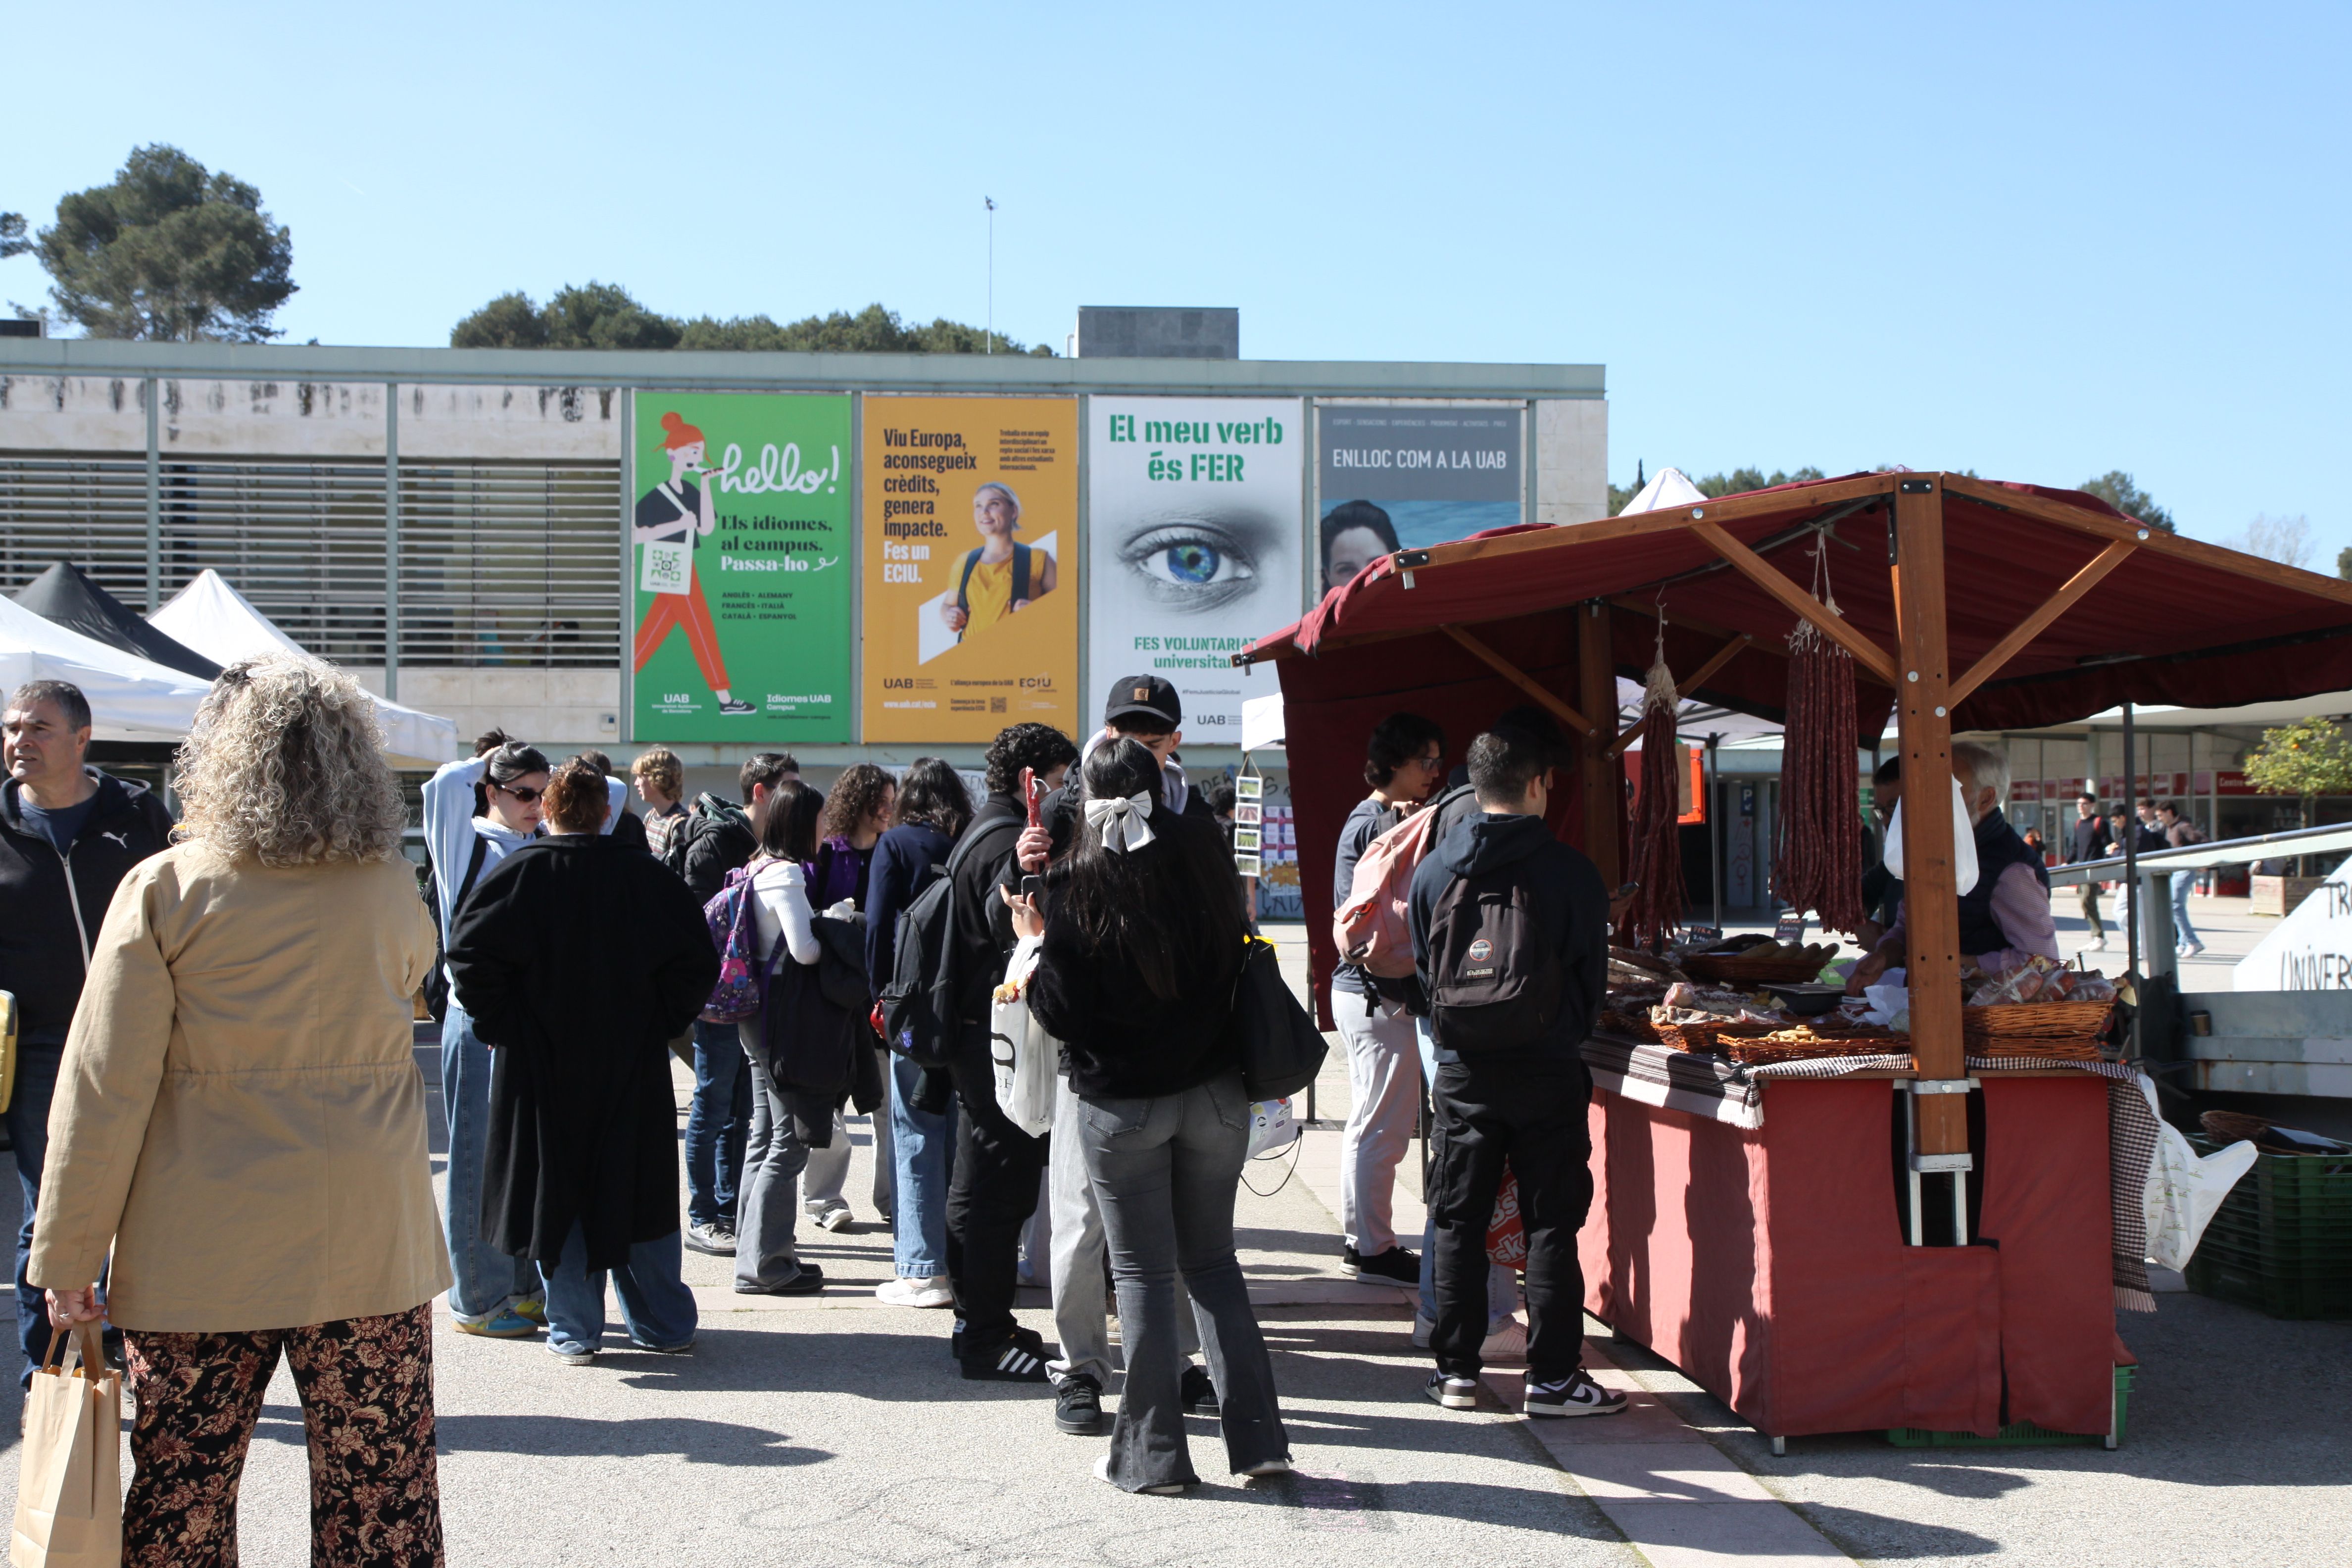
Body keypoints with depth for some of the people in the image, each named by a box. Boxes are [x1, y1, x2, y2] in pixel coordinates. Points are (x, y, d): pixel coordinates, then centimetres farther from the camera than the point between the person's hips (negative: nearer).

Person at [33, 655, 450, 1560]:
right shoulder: (391, 891, -1)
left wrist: (67, 1257, -1)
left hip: (200, 1256, -1)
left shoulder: (166, 889, -8)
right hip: (370, 1247, 2)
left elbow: (103, 1094, -8)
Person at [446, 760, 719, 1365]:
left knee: (554, 1189, 9)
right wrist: (659, 1023, 6)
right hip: (632, 1066, 2)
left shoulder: (519, 873, -9)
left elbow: (470, 954, -16)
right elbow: (698, 964, -4)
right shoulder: (645, 877, -4)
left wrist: (501, 1022, -4)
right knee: (636, 1189, 12)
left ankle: (574, 1332, 12)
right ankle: (664, 1325, 19)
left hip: (543, 1066, -2)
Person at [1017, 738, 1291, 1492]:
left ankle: (1152, 1453, 12)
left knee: (1143, 1273, 6)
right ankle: (1257, 1437, 14)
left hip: (1120, 1105, -3)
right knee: (1213, 1261, 14)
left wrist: (1035, 943, 5)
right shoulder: (1206, 862, 0)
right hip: (1215, 1096, 3)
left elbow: (1061, 1012, -10)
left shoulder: (1076, 885, -10)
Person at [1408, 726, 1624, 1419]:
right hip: (1546, 1070, -2)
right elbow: (1592, 974, 2)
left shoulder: (1433, 872, 0)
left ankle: (1456, 1369, 15)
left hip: (1461, 1071, 2)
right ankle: (1553, 1376, 8)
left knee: (1459, 1224, 10)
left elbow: (1423, 970, 9)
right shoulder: (1570, 872, -7)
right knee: (1551, 1226, 5)